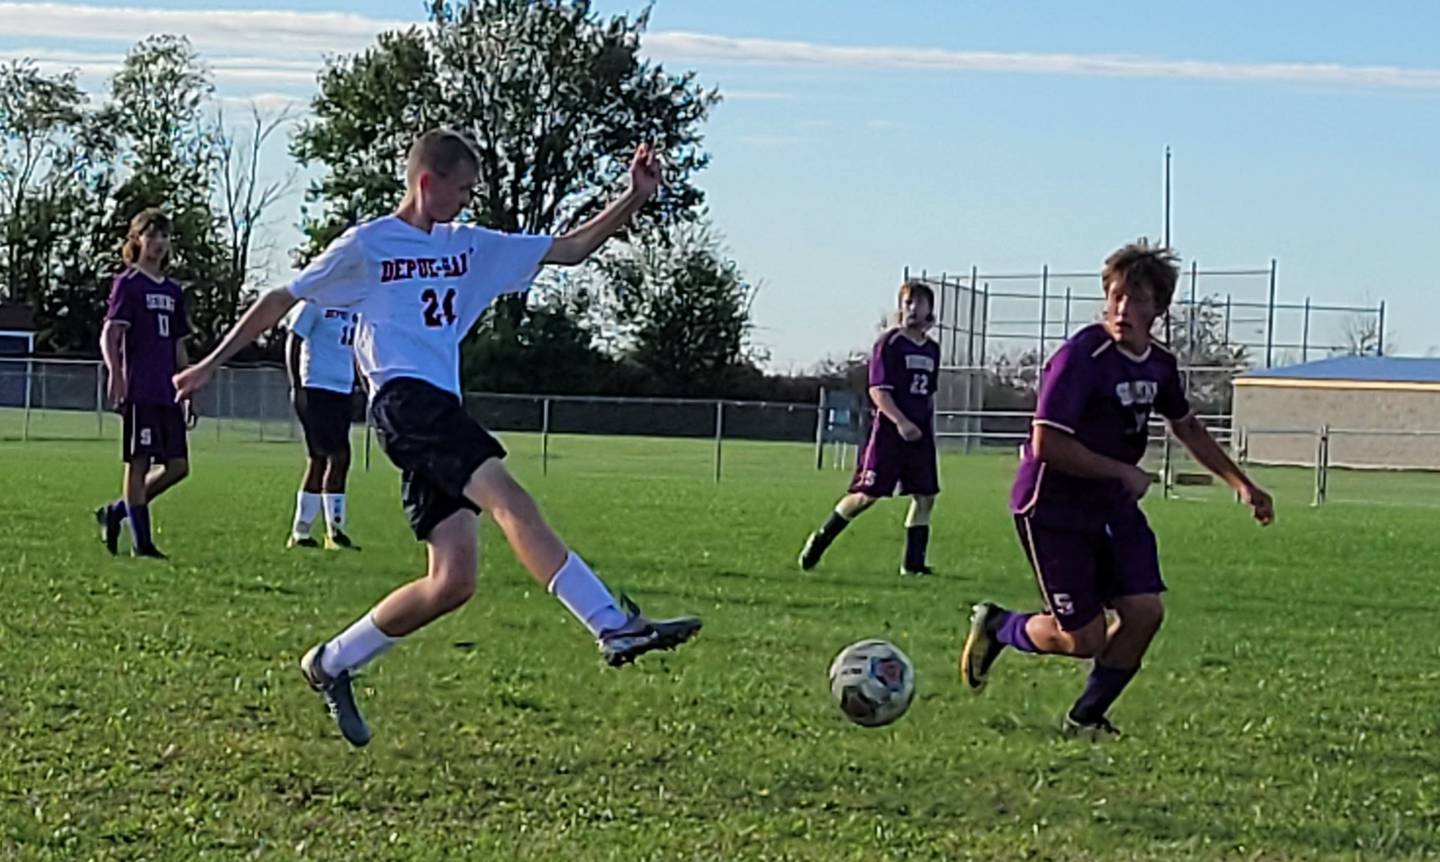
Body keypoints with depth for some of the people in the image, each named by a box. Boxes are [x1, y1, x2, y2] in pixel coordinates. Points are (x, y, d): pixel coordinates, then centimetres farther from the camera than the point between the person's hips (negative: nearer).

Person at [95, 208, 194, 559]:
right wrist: (115, 373, -27)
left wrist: (188, 394, 19)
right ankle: (141, 542, -2)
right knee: (139, 462, -6)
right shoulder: (128, 283, -1)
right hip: (139, 391, -7)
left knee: (177, 466, 2)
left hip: (168, 393, 7)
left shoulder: (173, 291, 19)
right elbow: (109, 335, -11)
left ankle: (116, 512, 17)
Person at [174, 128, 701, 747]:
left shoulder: (469, 248, 22)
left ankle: (332, 664, 13)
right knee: (509, 499, -26)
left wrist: (634, 199, 10)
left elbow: (568, 250, 21)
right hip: (403, 400, -8)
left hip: (442, 410, 8)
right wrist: (212, 364, 12)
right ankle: (615, 626, -37)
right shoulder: (366, 244, 5)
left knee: (453, 581, -3)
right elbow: (282, 299, 11)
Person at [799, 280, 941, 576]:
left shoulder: (932, 349, 14)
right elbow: (878, 390, -14)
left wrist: (929, 428, 18)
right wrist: (901, 422, -24)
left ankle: (913, 562, 7)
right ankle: (819, 541, 8)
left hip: (919, 432, 6)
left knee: (925, 496, 0)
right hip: (888, 430, -6)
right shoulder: (889, 343, -7)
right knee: (866, 495, -7)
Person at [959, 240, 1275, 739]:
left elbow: (1186, 427, 23)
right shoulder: (1081, 357, -22)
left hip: (1114, 507, 7)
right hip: (1054, 507, -7)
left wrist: (1240, 483, 20)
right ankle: (996, 627, 23)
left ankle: (1086, 718, 14)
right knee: (1084, 638, -7)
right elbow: (1047, 443, -26)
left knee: (1146, 612, -6)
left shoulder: (1159, 365, 3)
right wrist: (1124, 473, -19)